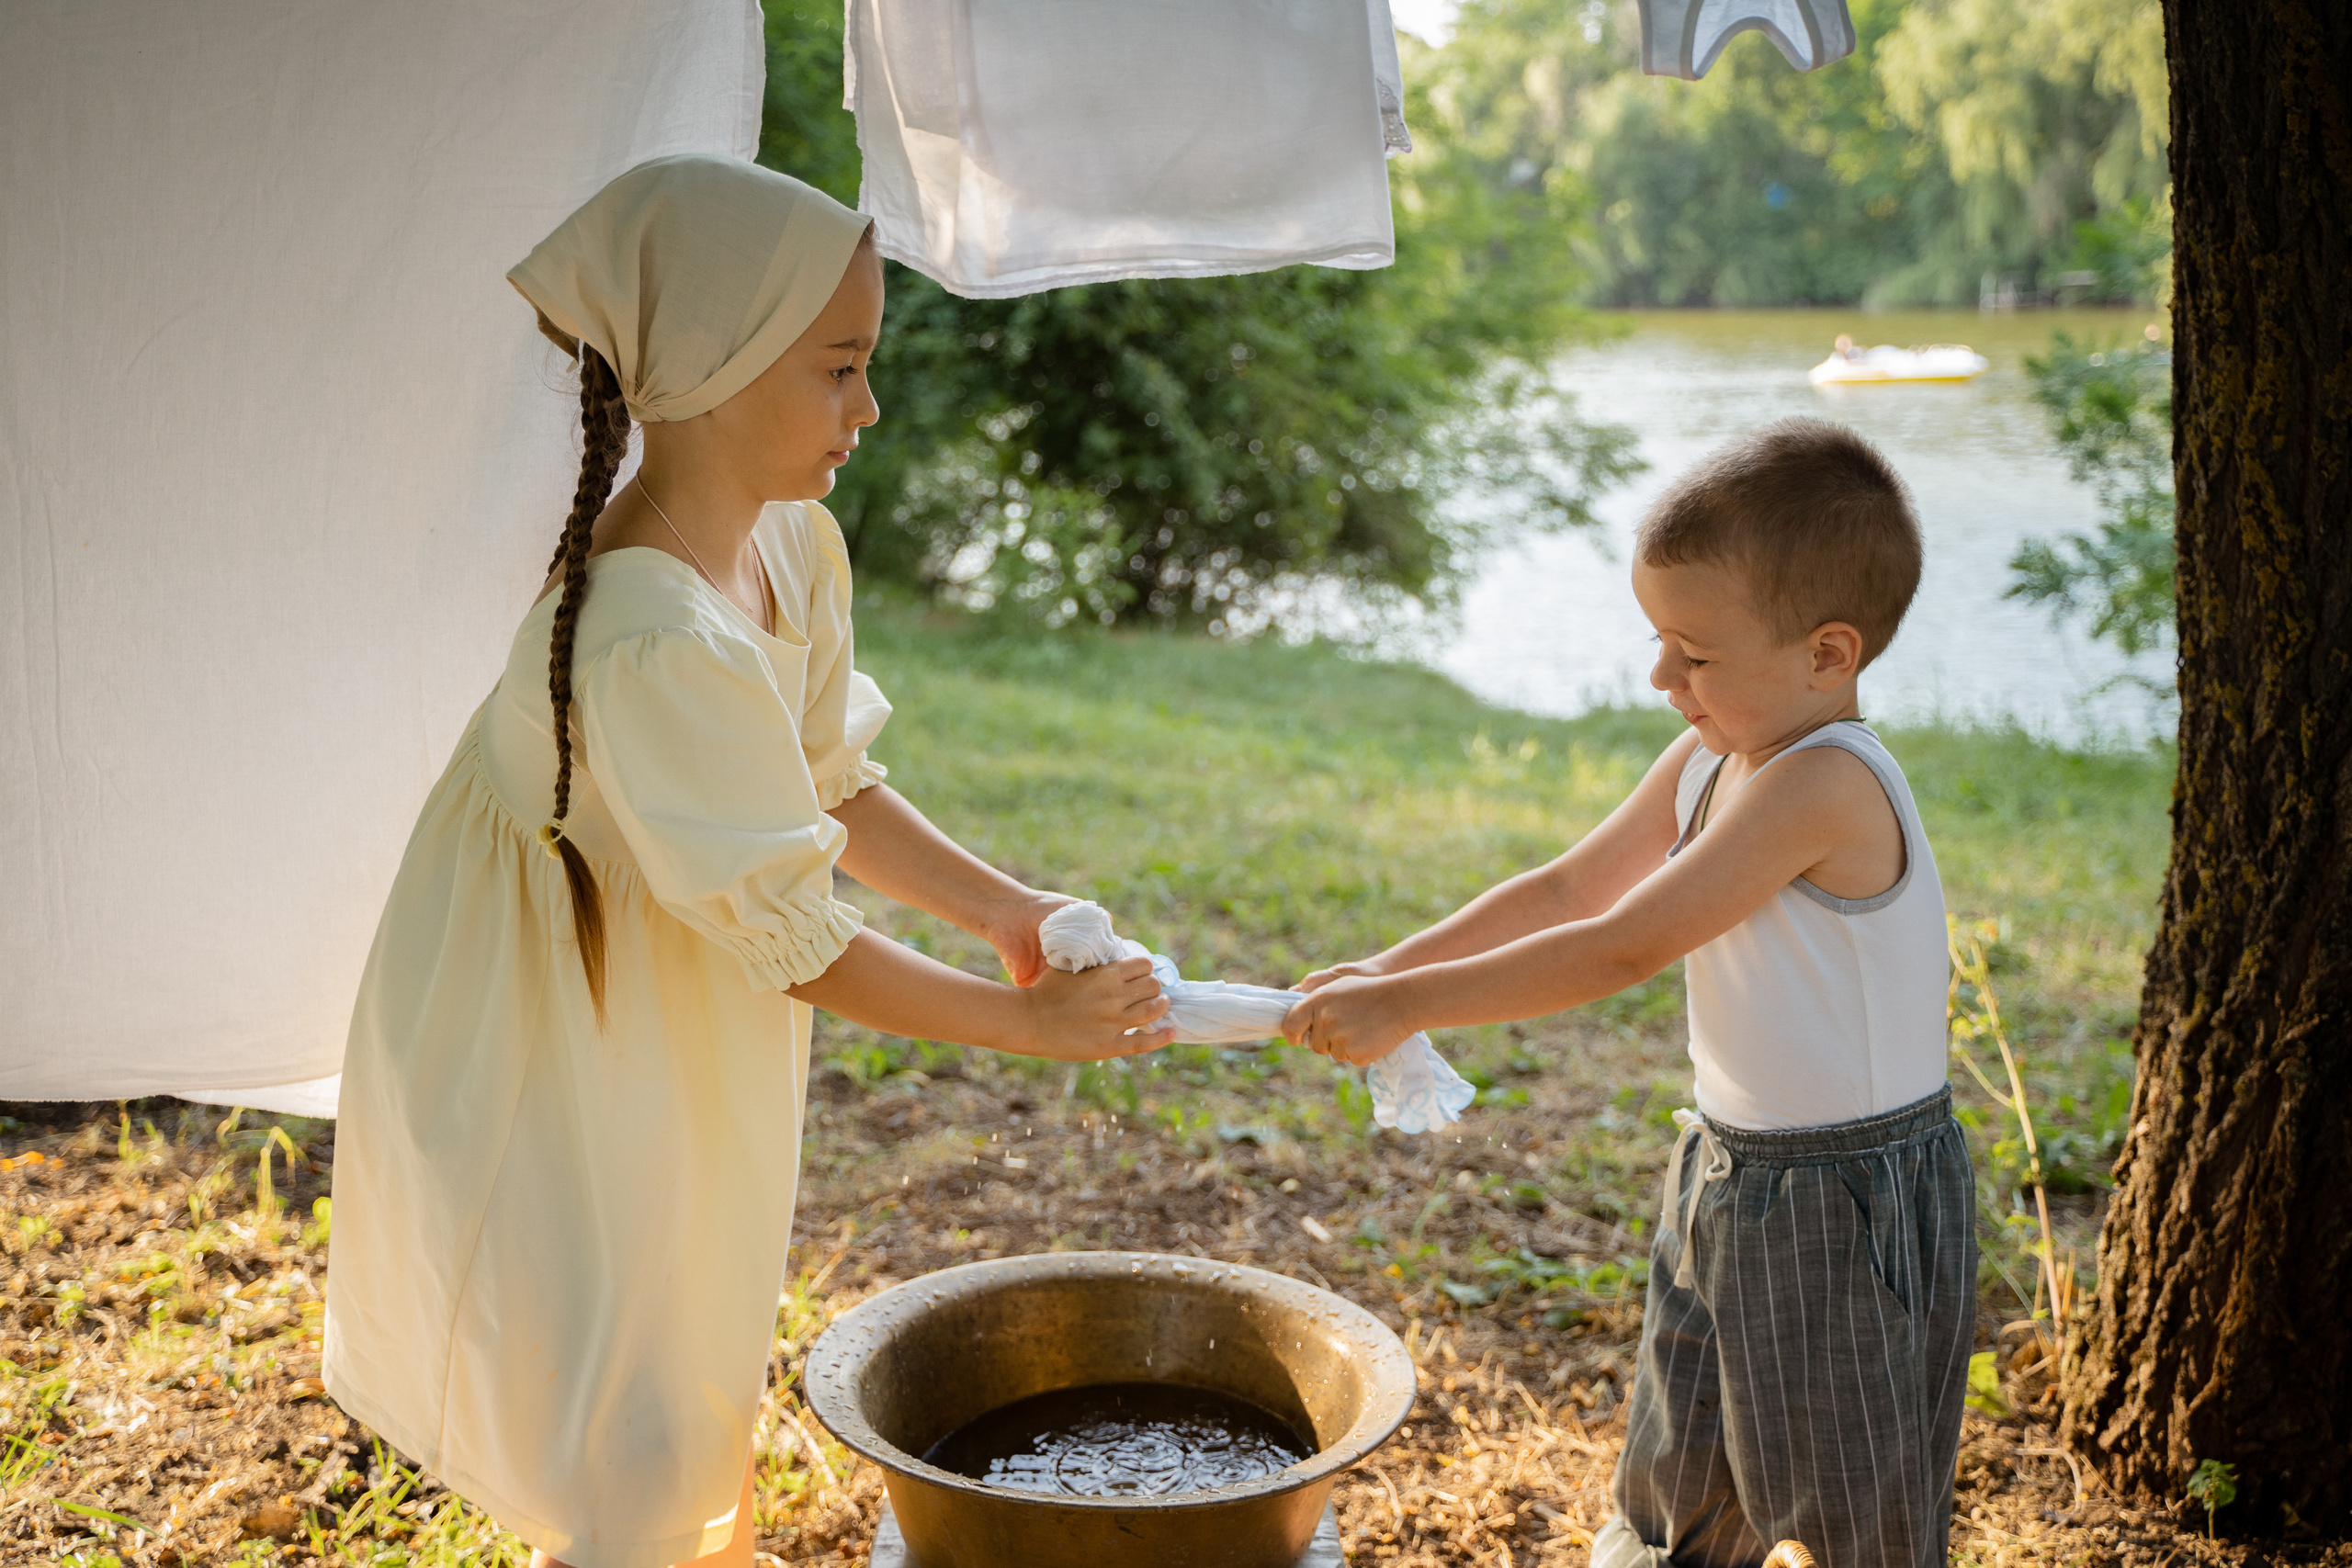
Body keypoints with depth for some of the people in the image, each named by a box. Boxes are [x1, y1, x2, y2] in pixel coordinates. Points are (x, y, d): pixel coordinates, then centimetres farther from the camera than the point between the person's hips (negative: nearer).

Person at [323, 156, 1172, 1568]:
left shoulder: (798, 549, -7)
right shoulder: (653, 641, -35)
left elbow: (833, 789, 6)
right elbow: (799, 947, -28)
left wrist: (1005, 908, -4)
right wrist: (1033, 1021, -20)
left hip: (685, 1050, 8)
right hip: (554, 1068, -8)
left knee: (711, 1395, 24)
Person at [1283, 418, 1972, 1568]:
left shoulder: (1822, 784, -28)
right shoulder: (1708, 761, 1)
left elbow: (1619, 950, -29)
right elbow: (1566, 888, 7)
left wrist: (1406, 1007, -25)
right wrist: (1388, 971, -2)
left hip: (1848, 1207, -8)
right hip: (1727, 1172, 9)